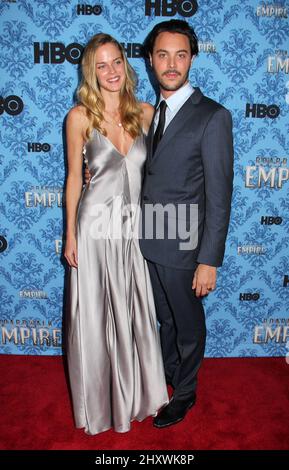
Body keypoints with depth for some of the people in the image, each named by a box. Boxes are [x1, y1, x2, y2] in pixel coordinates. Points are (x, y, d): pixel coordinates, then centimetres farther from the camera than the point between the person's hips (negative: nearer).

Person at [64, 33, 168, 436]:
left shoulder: (145, 112, 3)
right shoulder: (80, 116, -5)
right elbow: (74, 176, -1)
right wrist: (70, 235, -2)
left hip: (136, 226, 3)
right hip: (96, 225, -3)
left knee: (137, 312, 14)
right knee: (96, 317, 9)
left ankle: (137, 391, 40)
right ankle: (100, 400, 34)